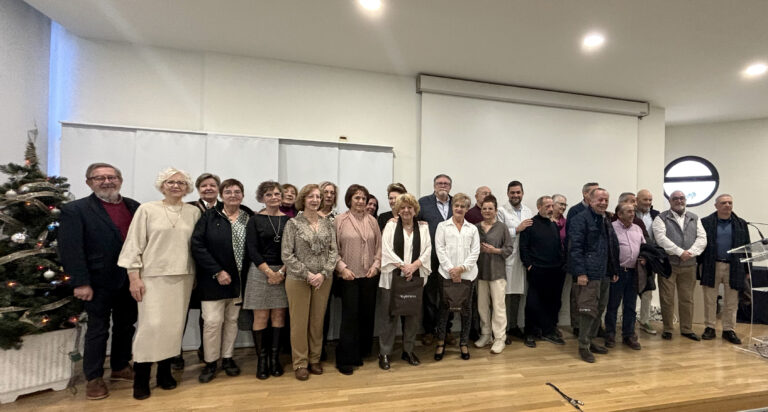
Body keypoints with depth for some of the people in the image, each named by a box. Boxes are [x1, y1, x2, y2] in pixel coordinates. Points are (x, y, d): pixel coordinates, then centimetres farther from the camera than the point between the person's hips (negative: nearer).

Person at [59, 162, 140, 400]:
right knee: (98, 330, 10)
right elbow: (70, 250, -11)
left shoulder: (134, 207, 5)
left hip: (131, 280, 4)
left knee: (126, 326, 17)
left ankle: (120, 367, 36)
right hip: (100, 282, -4)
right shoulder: (75, 210, -6)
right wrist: (80, 283, -15)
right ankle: (94, 378, 28)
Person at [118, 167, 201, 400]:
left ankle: (165, 371, 25)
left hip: (183, 277, 2)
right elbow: (134, 245, -1)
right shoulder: (147, 209, -1)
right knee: (151, 325, -5)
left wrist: (196, 275, 7)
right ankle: (141, 379, 14)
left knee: (175, 325, 8)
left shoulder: (194, 212, 5)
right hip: (153, 276, -2)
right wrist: (134, 277, -5)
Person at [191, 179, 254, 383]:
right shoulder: (209, 216, -4)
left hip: (238, 280, 2)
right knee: (213, 321, 0)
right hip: (213, 279, -2)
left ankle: (227, 358, 30)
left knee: (232, 320, 13)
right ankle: (210, 362, 22)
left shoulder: (250, 218, 1)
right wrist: (217, 272, -14)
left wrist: (246, 276, -4)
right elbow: (197, 245, -10)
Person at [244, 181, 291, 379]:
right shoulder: (255, 220, 1)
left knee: (279, 315, 6)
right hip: (260, 272, -1)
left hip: (284, 272, 2)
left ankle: (275, 358, 19)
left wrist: (282, 271, -9)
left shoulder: (289, 219, 4)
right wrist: (270, 272, -11)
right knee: (261, 317, 2)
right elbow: (252, 250, -5)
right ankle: (262, 359, 17)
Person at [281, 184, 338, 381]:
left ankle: (315, 359, 30)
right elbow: (286, 255, -9)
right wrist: (307, 274, -14)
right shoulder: (293, 224, -5)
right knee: (299, 322, 7)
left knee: (318, 321, 12)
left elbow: (333, 251, 2)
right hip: (298, 280, -3)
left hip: (323, 280, 3)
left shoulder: (327, 223, 4)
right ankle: (300, 363, 24)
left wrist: (324, 273, -11)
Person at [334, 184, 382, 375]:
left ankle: (361, 353, 30)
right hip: (348, 276, -3)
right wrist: (342, 267, -11)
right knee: (350, 315, 0)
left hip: (369, 275, 4)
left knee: (367, 314, 11)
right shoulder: (340, 220, -3)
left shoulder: (372, 221, 6)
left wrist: (376, 264, -2)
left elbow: (379, 246, 9)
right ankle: (346, 359, 15)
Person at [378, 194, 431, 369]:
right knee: (389, 314, 3)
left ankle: (408, 350, 28)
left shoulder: (423, 227, 8)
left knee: (412, 314, 10)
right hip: (392, 276, -2)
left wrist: (413, 266, -13)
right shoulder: (390, 226, 2)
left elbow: (427, 250, 1)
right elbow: (386, 250, -6)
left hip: (415, 277, 2)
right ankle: (385, 353, 17)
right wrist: (403, 266, -14)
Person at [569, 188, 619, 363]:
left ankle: (591, 341, 29)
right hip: (588, 274, -9)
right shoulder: (580, 219, -11)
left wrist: (614, 270, 16)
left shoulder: (606, 221, 17)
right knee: (588, 311, -4)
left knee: (599, 309, 16)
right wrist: (580, 272, -20)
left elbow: (613, 247, 22)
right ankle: (583, 346, 9)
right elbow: (575, 247, -16)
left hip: (604, 274, 9)